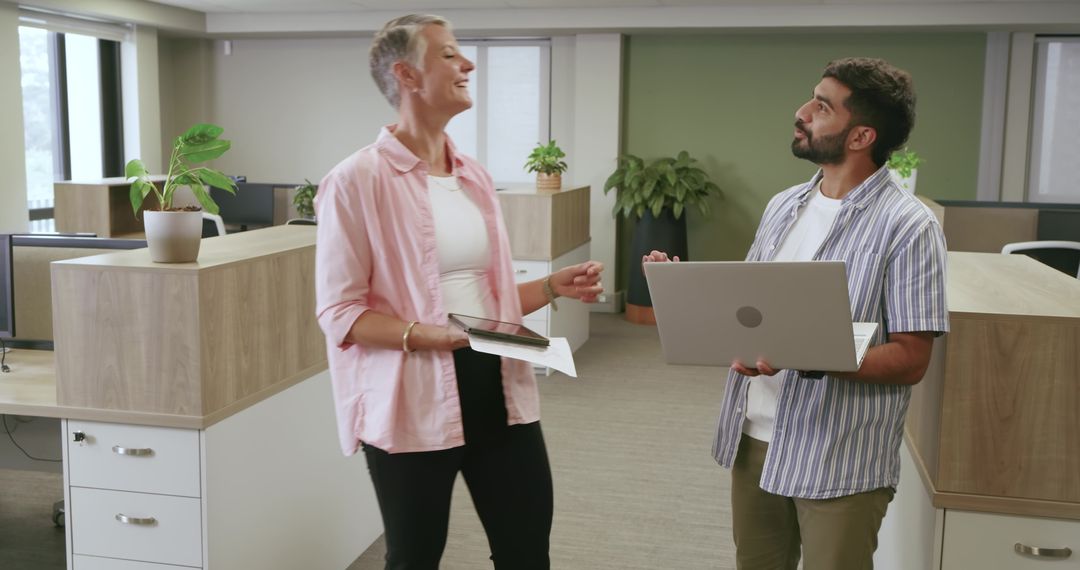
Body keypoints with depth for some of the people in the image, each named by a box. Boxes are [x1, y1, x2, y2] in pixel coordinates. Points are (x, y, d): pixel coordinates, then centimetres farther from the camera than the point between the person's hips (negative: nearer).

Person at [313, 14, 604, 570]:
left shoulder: (474, 176, 11)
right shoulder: (356, 180, -10)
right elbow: (339, 311, -13)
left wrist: (554, 285, 3)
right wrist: (421, 335, -25)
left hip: (498, 389, 6)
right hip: (412, 401, -6)